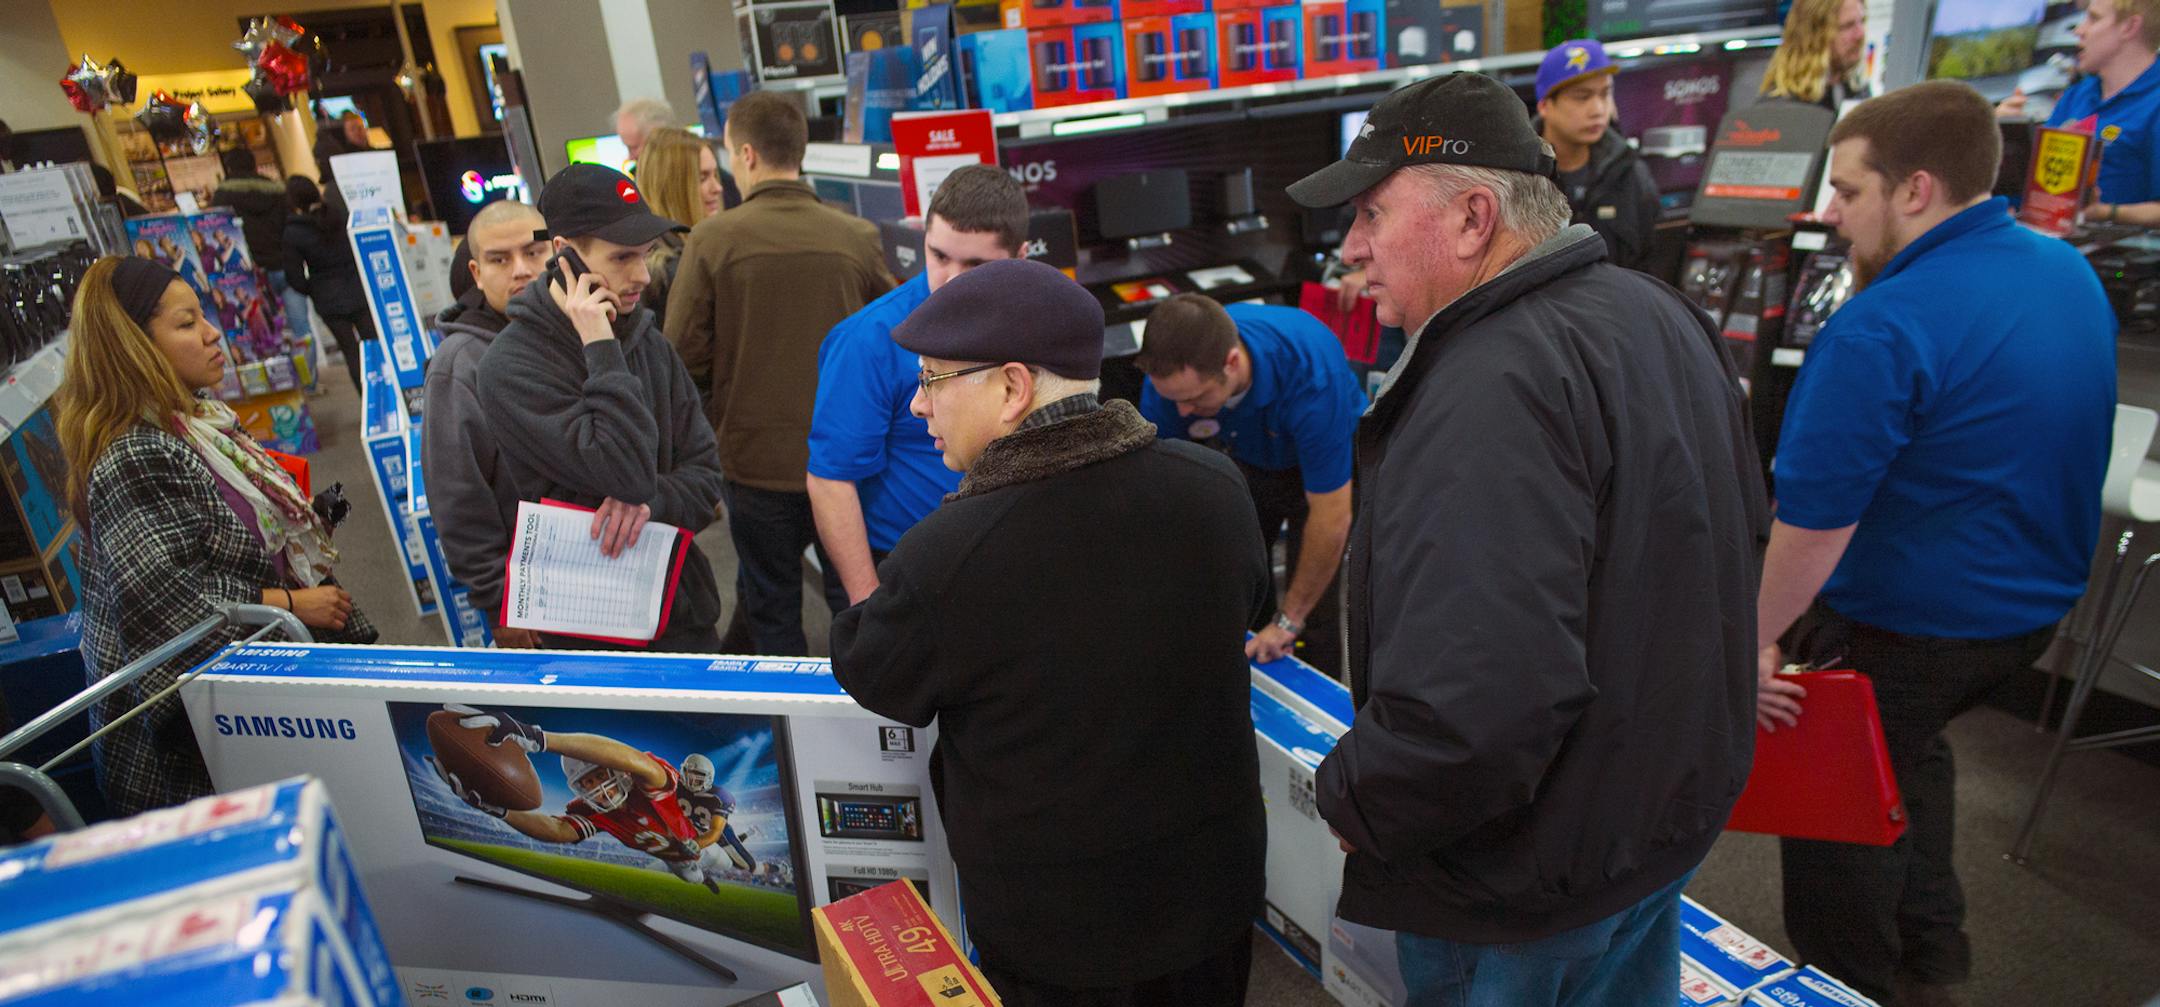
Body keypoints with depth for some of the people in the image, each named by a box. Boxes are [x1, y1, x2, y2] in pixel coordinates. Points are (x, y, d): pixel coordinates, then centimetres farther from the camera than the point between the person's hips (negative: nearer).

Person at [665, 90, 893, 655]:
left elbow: (686, 356, -8)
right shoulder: (857, 238, -7)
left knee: (772, 608, 16)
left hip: (755, 454, -1)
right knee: (856, 601, 16)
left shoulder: (713, 239, -11)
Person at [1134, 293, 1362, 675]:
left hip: (1332, 455, -4)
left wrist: (1288, 619, -21)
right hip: (1245, 454, 4)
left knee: (1314, 610, -10)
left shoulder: (1311, 375, -41)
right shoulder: (1169, 374, -29)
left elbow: (1332, 518, -31)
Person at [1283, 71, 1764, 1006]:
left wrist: (1351, 801, -22)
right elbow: (1742, 518, 16)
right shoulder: (1656, 312, 1)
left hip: (1534, 876, -9)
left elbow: (1472, 708, -43)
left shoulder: (1492, 389, -33)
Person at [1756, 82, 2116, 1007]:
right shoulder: (2070, 273, 0)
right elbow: (2015, 448, 15)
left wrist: (1755, 640, -19)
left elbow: (1813, 520, -29)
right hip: (2032, 606, 9)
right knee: (1908, 754, 30)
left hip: (1899, 630, -9)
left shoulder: (1883, 329, -29)